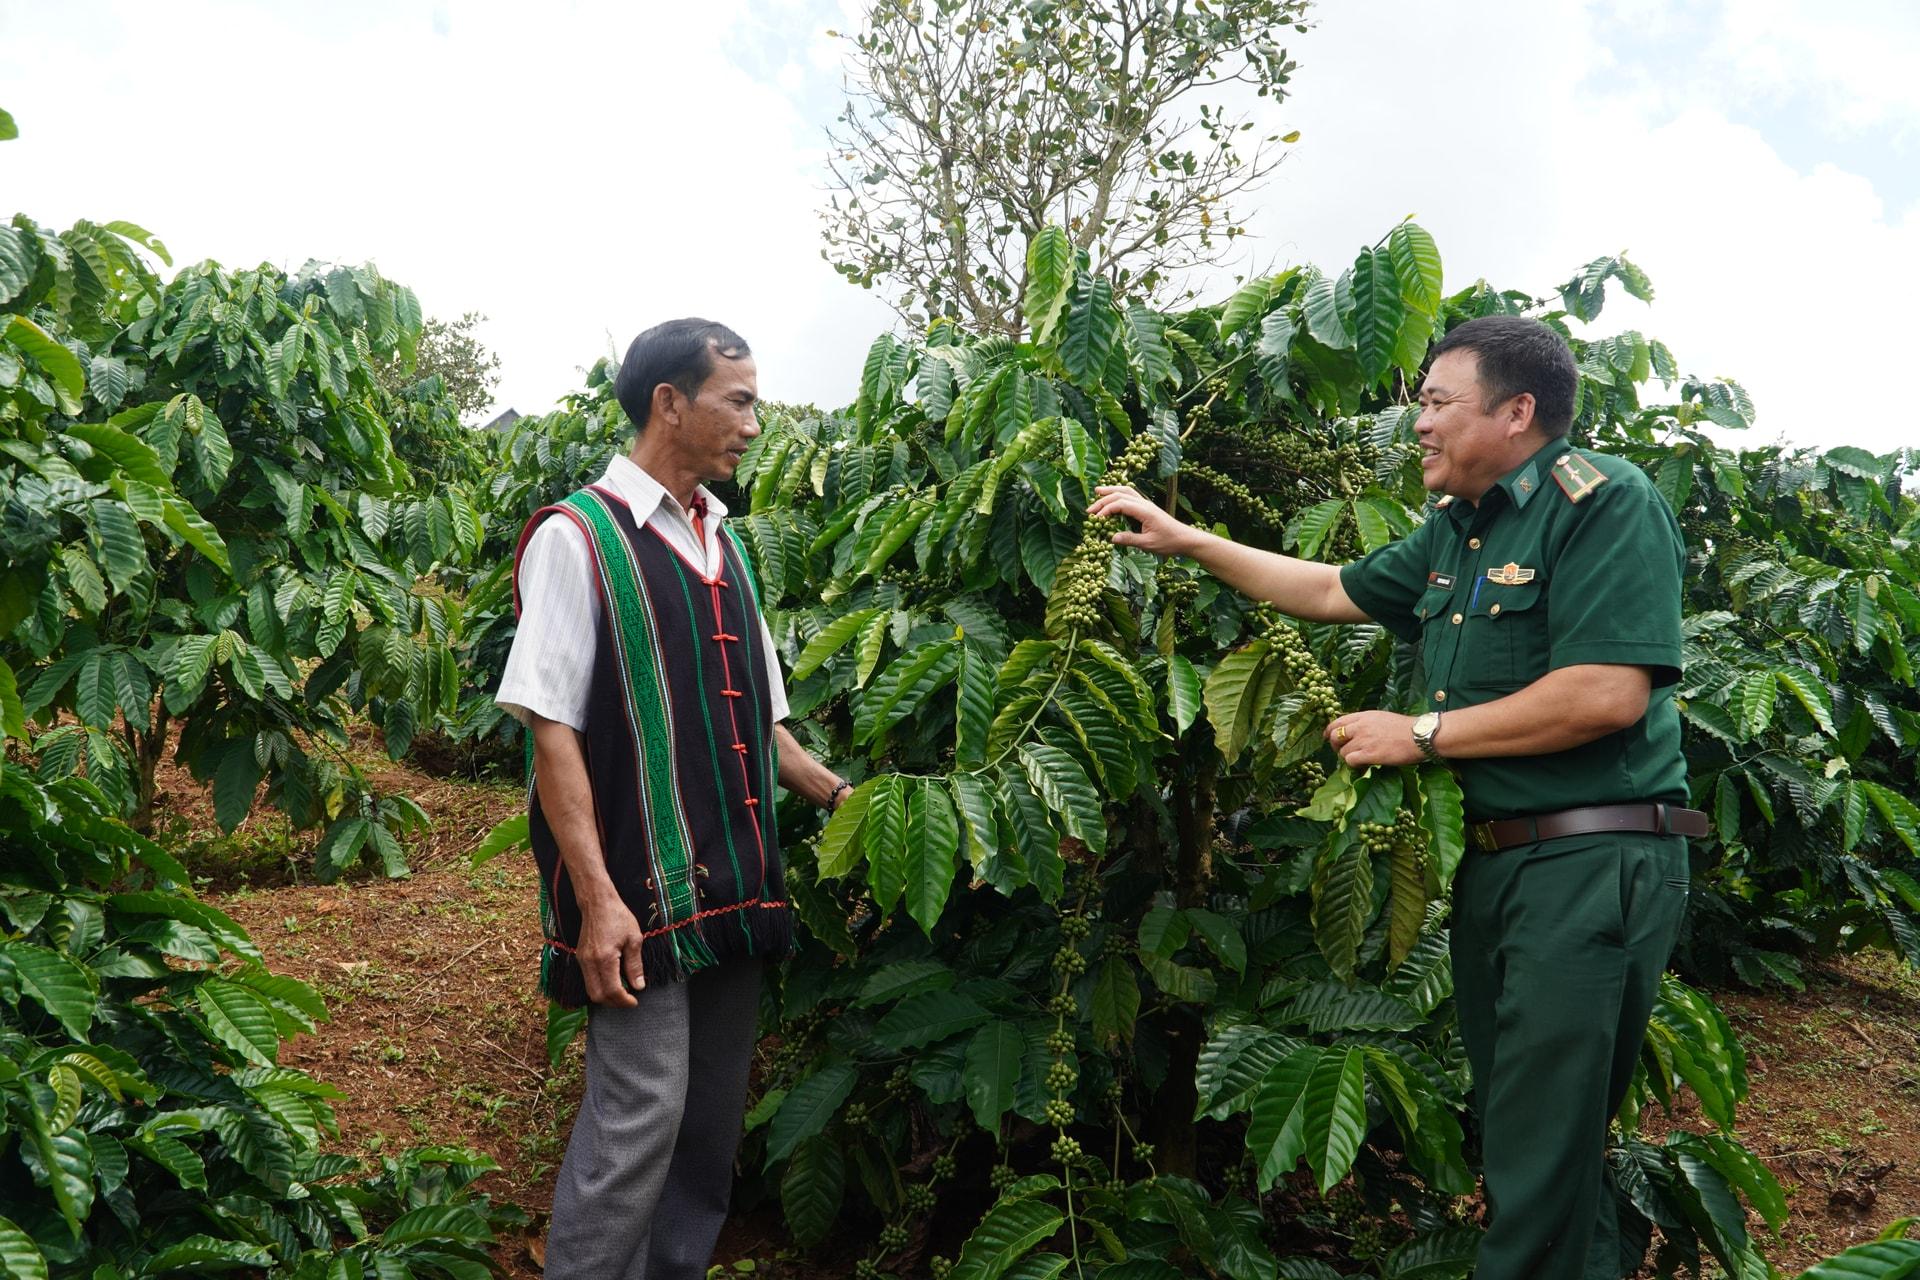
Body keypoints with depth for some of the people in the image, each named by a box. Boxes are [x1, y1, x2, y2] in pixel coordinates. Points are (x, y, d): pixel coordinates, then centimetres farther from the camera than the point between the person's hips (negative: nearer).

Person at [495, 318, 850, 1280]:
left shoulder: (725, 543, 14)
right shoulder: (579, 536, -8)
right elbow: (551, 729, -13)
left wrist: (839, 796, 9)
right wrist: (596, 897, -19)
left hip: (737, 886, 7)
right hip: (638, 888, -7)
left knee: (715, 1116, 13)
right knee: (641, 1114, -5)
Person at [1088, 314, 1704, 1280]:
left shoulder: (1604, 501, -12)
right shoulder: (1454, 530, 16)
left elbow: (1608, 693, -22)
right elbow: (1334, 592, 27)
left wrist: (1421, 734, -14)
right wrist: (1185, 540, 24)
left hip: (1591, 866, -9)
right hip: (1491, 860, 9)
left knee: (1538, 1170, -7)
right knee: (1516, 1134, 16)